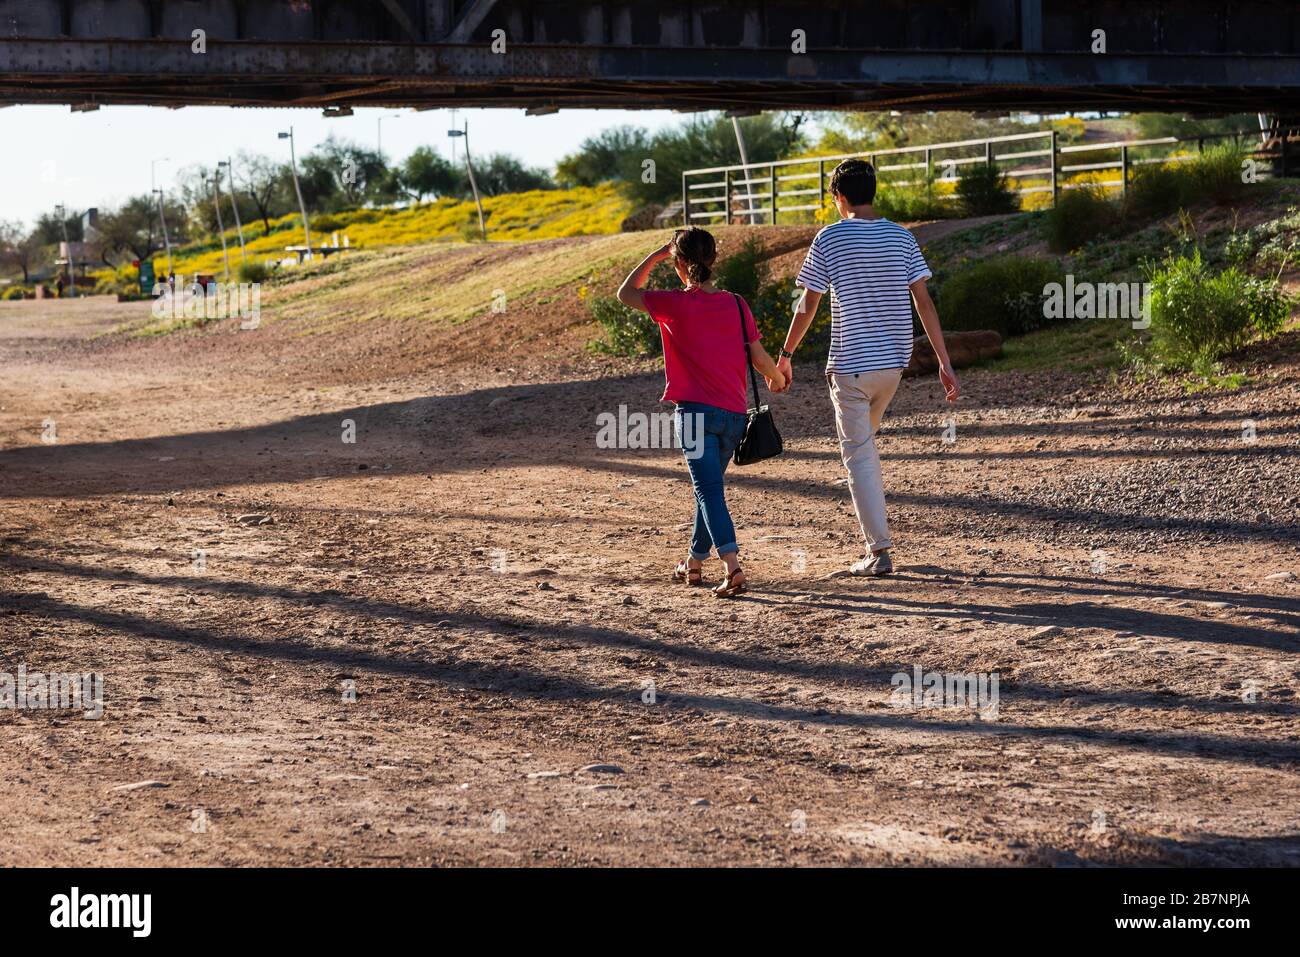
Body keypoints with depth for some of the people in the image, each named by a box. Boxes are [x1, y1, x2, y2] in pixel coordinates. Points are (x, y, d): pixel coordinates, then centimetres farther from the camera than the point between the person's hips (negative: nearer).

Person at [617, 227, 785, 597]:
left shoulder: (676, 304, -6)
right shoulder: (736, 305, 5)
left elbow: (626, 293, 7)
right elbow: (759, 358, 7)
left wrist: (656, 255, 13)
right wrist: (777, 378, 28)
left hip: (695, 411, -5)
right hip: (734, 413, 5)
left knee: (709, 491, -11)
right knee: (709, 487, 20)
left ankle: (733, 568, -27)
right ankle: (694, 563, 33)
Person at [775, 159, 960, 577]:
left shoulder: (829, 239, -8)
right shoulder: (901, 237, 2)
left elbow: (808, 304, -4)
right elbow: (924, 302, -2)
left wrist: (785, 354, 9)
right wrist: (945, 363, -1)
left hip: (851, 363, -5)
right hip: (894, 360, 5)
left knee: (859, 455, 0)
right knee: (864, 439, 26)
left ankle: (880, 551, -5)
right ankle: (873, 528, 30)